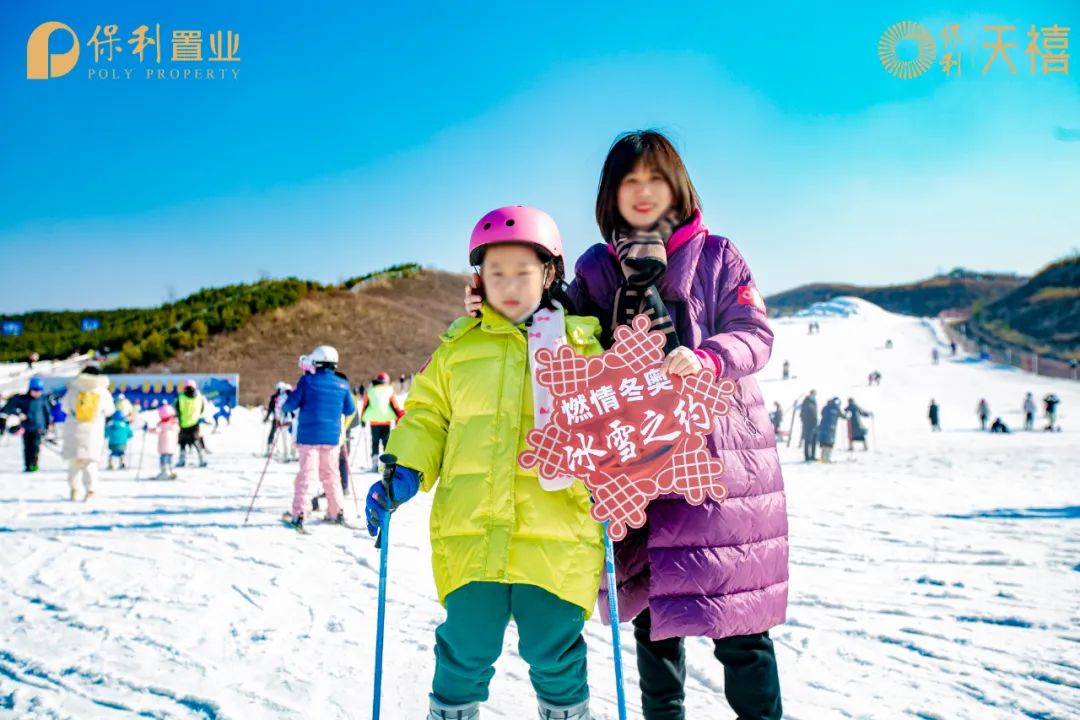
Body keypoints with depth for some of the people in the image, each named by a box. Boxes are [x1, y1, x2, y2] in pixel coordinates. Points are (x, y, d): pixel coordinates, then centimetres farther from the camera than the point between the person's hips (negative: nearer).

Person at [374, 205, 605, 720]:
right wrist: (404, 470, 0)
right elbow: (427, 417, 14)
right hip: (470, 533, 1)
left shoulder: (580, 344, 7)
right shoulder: (458, 346, 11)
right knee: (464, 652, 9)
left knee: (554, 654, 9)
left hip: (555, 535, -1)